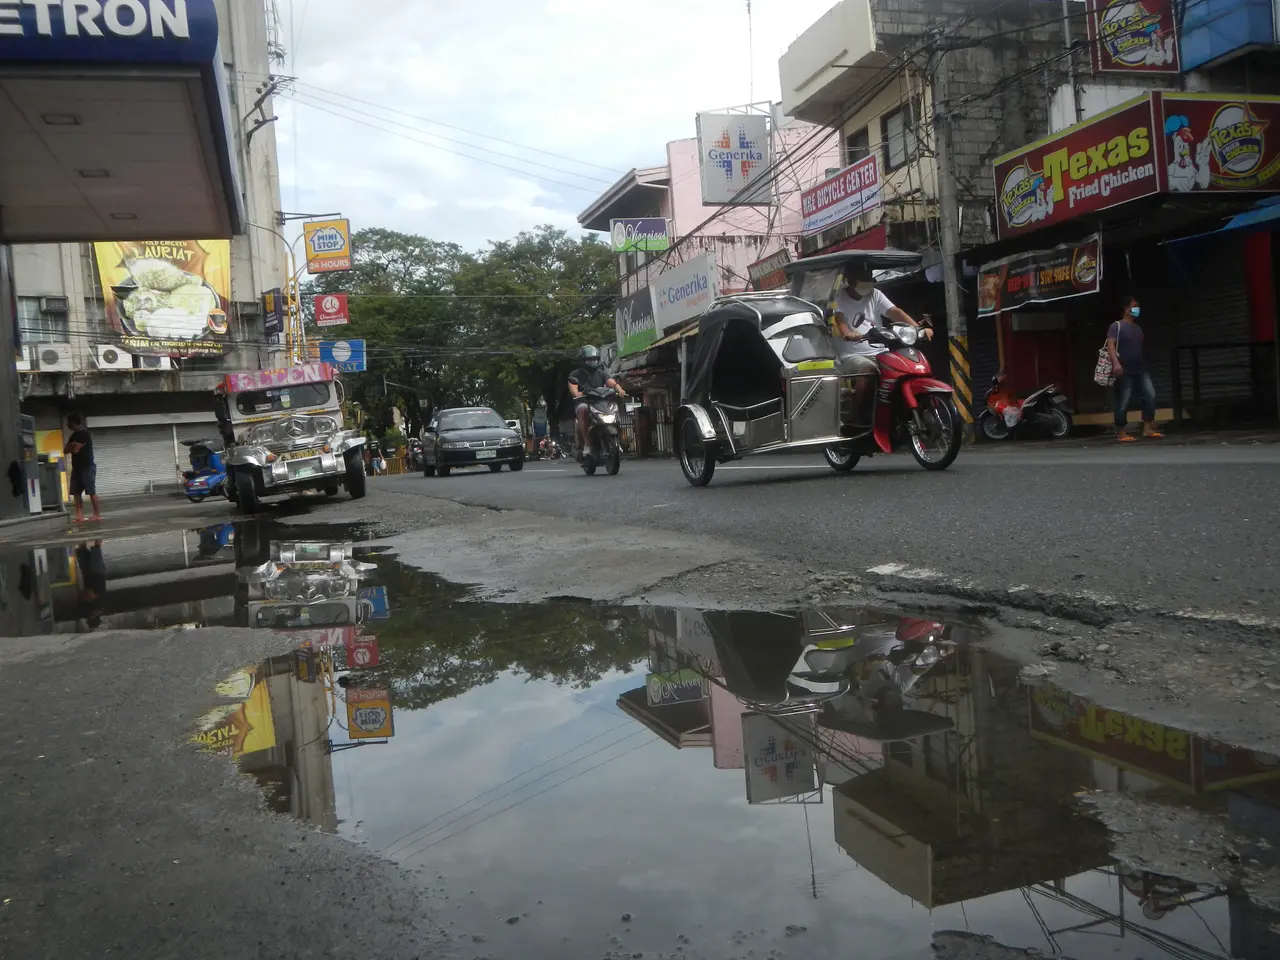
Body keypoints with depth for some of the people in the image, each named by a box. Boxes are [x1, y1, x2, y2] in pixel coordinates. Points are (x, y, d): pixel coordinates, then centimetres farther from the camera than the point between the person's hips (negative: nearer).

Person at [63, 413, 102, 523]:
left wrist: (71, 448, 3)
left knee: (91, 491, -6)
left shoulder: (84, 434, -11)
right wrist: (72, 446, -7)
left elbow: (76, 450, -17)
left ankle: (97, 514, -1)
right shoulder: (74, 435, 17)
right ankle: (80, 516, 3)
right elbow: (65, 450, 11)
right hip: (77, 467, 9)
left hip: (87, 467, -9)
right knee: (76, 492, 4)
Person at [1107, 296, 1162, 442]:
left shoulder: (1138, 328, 21)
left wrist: (1145, 365, 25)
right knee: (1123, 403, -4)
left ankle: (1147, 429, 1)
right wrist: (1115, 363, -31)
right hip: (1124, 372, -7)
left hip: (1140, 371, 7)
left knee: (1150, 397, -4)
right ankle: (1121, 433, 2)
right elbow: (1110, 345, -16)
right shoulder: (1117, 326, -3)